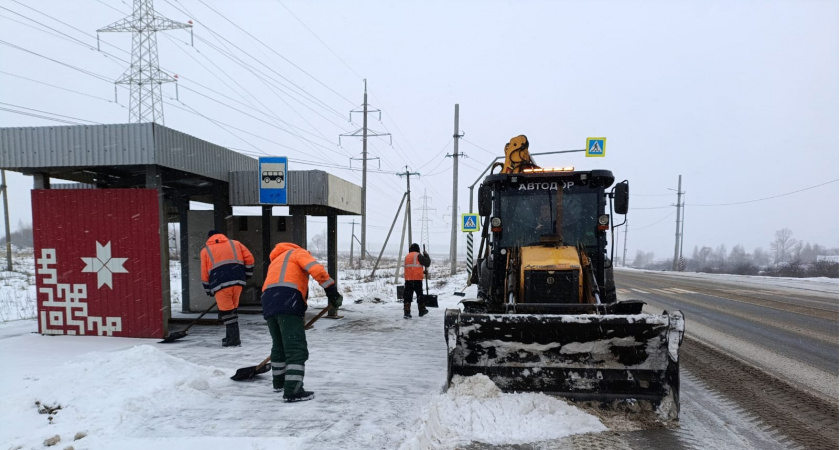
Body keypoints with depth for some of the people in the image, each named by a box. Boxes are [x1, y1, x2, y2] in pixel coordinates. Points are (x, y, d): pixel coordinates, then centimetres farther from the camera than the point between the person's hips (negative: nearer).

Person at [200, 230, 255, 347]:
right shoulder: (235, 243, 21)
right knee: (232, 309, 16)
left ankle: (234, 339, 0)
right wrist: (247, 274, 24)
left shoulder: (205, 250, 17)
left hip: (220, 284, -3)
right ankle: (232, 338, 20)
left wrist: (209, 290, 22)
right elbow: (249, 258, 12)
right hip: (238, 280, 3)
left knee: (226, 312, 3)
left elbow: (205, 273, 13)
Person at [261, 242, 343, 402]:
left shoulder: (275, 261, 40)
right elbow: (317, 270, -4)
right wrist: (332, 291, -4)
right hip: (287, 300, -8)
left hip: (268, 302, 8)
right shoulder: (298, 252, 18)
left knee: (279, 344, 23)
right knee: (296, 347, -9)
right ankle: (292, 390, -16)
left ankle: (279, 382, 36)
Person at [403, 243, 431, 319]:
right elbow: (427, 263, -2)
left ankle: (406, 312, -8)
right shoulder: (418, 256, -4)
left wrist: (422, 271, 30)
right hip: (417, 279, -4)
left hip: (408, 279, 4)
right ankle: (421, 311, 23)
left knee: (407, 296, 1)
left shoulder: (407, 256, 16)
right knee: (419, 295, 11)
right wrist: (426, 254, 14)